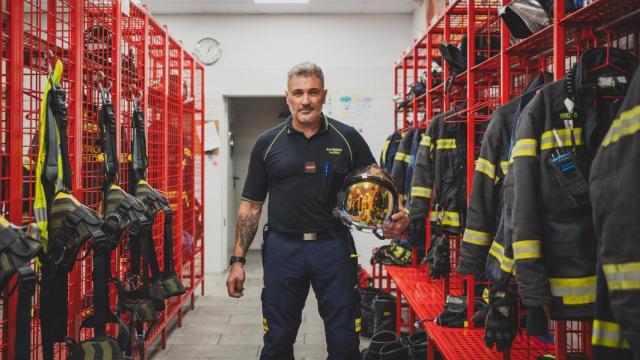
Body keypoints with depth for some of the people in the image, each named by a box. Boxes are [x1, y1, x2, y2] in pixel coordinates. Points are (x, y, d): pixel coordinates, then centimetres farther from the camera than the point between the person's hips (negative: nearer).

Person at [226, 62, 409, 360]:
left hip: (334, 247, 0)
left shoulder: (348, 139, 2)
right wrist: (238, 260, 1)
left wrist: (394, 218, -17)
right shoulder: (268, 143, 4)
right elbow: (251, 204, 6)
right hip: (282, 248, 1)